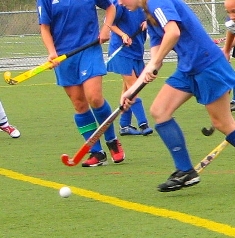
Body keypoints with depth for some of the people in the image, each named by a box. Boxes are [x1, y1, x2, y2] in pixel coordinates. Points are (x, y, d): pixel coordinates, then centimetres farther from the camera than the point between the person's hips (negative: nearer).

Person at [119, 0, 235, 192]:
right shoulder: (150, 16, 16)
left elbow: (173, 32, -31)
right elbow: (155, 59, 15)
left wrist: (154, 64, -24)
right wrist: (133, 89, 10)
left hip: (207, 65, -10)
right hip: (188, 69, 10)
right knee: (159, 111, 1)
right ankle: (185, 171, 2)